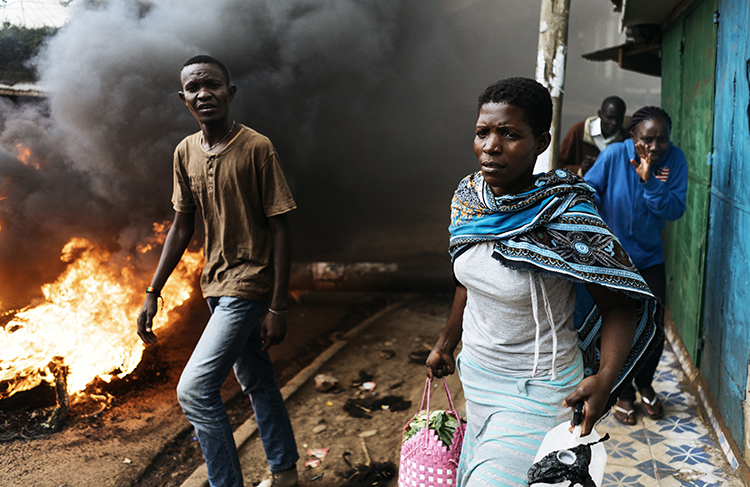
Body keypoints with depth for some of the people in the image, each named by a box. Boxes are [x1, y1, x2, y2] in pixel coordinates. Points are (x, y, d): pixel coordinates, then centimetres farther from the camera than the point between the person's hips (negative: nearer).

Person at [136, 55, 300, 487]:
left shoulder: (257, 148, -14)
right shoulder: (185, 152, 5)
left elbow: (280, 229, -14)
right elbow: (183, 226, 11)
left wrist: (278, 307, -16)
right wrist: (153, 294, 8)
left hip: (250, 283, -7)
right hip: (217, 285, 7)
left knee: (195, 390, -13)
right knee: (257, 383, 18)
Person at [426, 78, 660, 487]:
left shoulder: (566, 219, -25)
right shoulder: (468, 196, -5)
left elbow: (622, 302, -15)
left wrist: (604, 378, -29)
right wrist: (446, 342, 19)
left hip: (534, 391, -6)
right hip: (475, 375, 7)